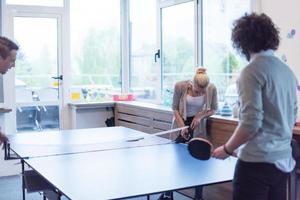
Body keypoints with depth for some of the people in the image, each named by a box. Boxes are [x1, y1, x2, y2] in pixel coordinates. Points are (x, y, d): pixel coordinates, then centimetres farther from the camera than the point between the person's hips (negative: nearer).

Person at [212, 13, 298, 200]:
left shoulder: (252, 71, -15)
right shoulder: (288, 71, 9)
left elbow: (251, 123, -20)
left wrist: (227, 149, -7)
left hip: (257, 162, -8)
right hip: (283, 160, 8)